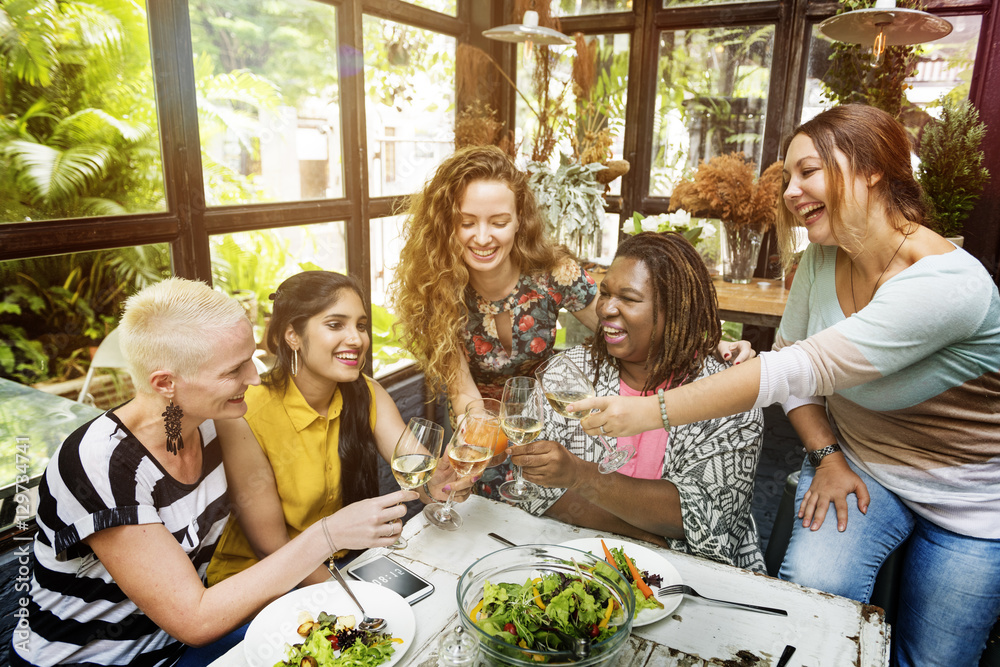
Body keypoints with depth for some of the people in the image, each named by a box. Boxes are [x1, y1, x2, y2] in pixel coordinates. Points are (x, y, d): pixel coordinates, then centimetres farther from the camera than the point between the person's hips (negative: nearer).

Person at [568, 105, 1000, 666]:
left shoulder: (950, 284, -32)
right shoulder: (823, 257, -9)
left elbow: (801, 368, -40)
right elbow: (789, 349, 2)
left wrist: (656, 410, -42)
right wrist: (827, 455, -10)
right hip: (856, 462, 4)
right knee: (808, 590, -18)